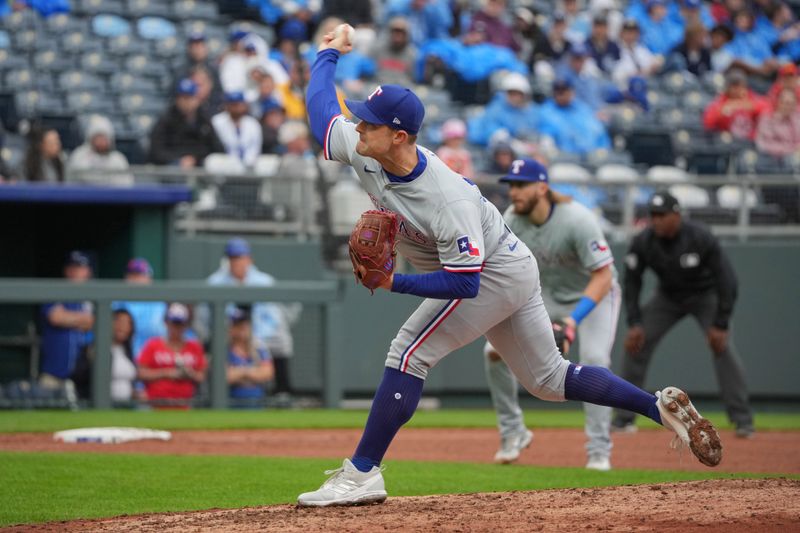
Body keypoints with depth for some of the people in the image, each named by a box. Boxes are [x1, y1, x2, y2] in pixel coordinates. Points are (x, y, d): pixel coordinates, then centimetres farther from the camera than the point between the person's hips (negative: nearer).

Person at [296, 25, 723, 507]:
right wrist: (328, 55, 18)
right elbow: (321, 109, 5)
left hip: (496, 273, -9)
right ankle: (662, 407, 16)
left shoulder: (449, 201, -36)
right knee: (549, 378, 15)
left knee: (410, 353, -16)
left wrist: (394, 283, -38)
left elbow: (464, 282, -35)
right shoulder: (365, 152, -14)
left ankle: (362, 474, -15)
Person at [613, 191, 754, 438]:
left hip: (705, 295, -3)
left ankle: (743, 420, -15)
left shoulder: (701, 238, -30)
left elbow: (726, 279, -24)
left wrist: (720, 325, -25)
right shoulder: (643, 242, -21)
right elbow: (632, 281, -7)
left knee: (723, 347, -21)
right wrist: (634, 323, -16)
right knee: (635, 343, -8)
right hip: (668, 297, 3)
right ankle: (624, 418, 3)